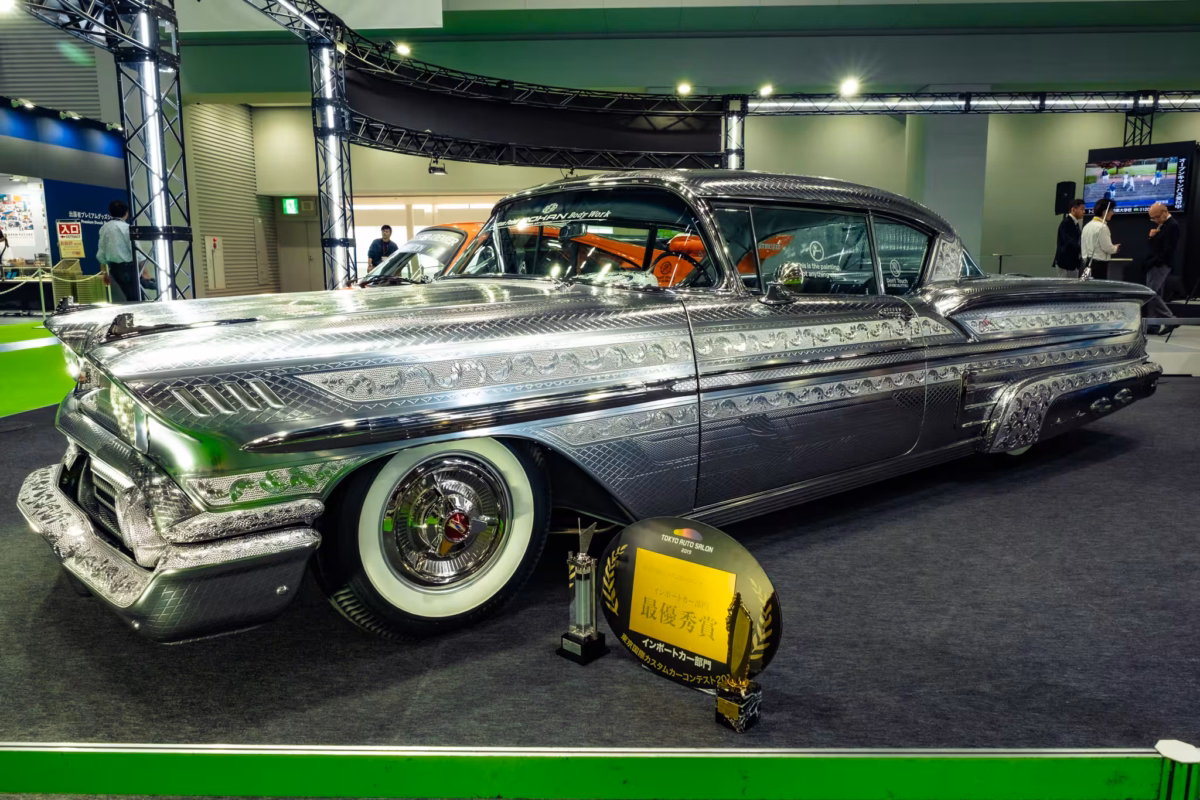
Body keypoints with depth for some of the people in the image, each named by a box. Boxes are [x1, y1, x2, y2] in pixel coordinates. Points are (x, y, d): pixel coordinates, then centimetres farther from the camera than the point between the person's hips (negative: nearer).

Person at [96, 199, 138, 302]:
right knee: (136, 298, -5)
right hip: (128, 266, -7)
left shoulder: (104, 228, 8)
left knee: (130, 297, 15)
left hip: (114, 267, 7)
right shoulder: (127, 228, -10)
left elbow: (101, 253, 11)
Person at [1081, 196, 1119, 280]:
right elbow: (1107, 247, -14)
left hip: (1088, 263, 9)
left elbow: (1083, 246, 14)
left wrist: (1086, 260, 17)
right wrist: (1116, 248, 6)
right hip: (1099, 263, -9)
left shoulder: (1087, 225, 12)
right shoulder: (1102, 227, -14)